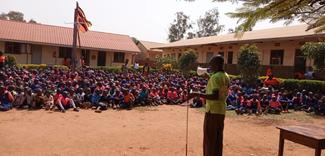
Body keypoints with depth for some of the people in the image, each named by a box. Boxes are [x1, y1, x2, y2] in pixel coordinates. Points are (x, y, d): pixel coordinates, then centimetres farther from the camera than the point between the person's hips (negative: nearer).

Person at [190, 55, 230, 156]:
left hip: (213, 110, -9)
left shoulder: (215, 77, -18)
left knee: (210, 138, 3)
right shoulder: (226, 77, 9)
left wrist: (197, 94, -29)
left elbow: (215, 96, -27)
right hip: (221, 111, 9)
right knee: (218, 138, 17)